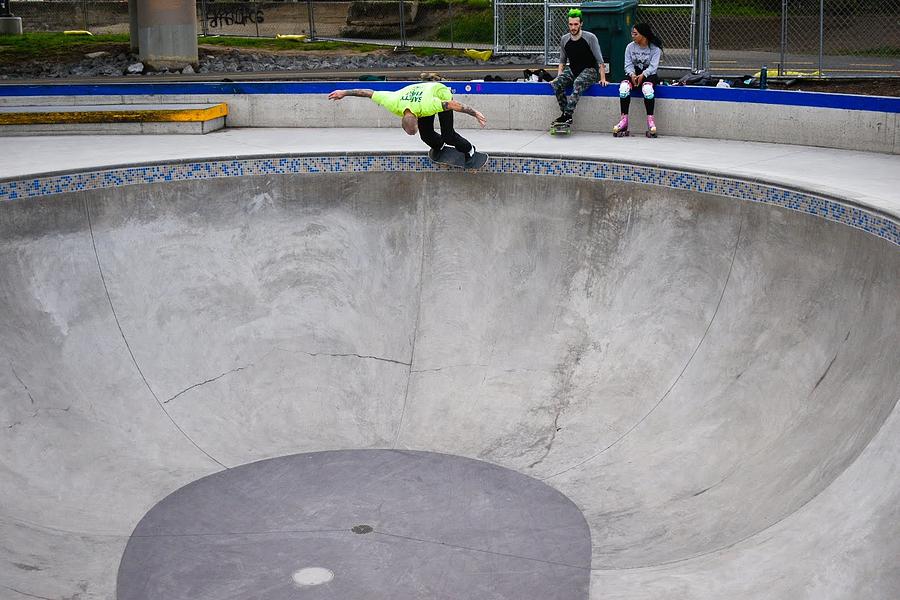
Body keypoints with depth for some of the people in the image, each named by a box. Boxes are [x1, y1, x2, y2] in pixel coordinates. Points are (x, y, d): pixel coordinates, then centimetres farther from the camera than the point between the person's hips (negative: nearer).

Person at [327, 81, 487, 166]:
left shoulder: (426, 107, -47)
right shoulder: (393, 103, -36)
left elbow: (453, 104, -39)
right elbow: (369, 93, -24)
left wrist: (475, 113, -33)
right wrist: (344, 93, -15)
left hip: (441, 92, -4)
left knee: (448, 136, -9)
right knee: (426, 135, -3)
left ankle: (468, 149, 19)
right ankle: (437, 145, 31)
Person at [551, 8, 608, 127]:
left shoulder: (590, 38, -8)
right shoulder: (564, 39, 5)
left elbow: (599, 60, -8)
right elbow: (562, 61, 15)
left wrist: (603, 78, -15)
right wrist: (559, 76, 0)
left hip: (589, 70, -5)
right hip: (572, 70, 5)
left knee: (578, 83, -38)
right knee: (556, 83, -26)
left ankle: (568, 115, -41)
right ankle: (564, 113, -22)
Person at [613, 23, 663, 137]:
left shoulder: (655, 48, -3)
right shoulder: (630, 47, 6)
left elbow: (653, 66, -11)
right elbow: (628, 64, 1)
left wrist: (642, 75, -27)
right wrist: (632, 74, -20)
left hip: (649, 75, -3)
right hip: (633, 74, 3)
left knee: (647, 88, -38)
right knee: (624, 86, -31)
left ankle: (650, 119, -33)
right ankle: (624, 119, -31)